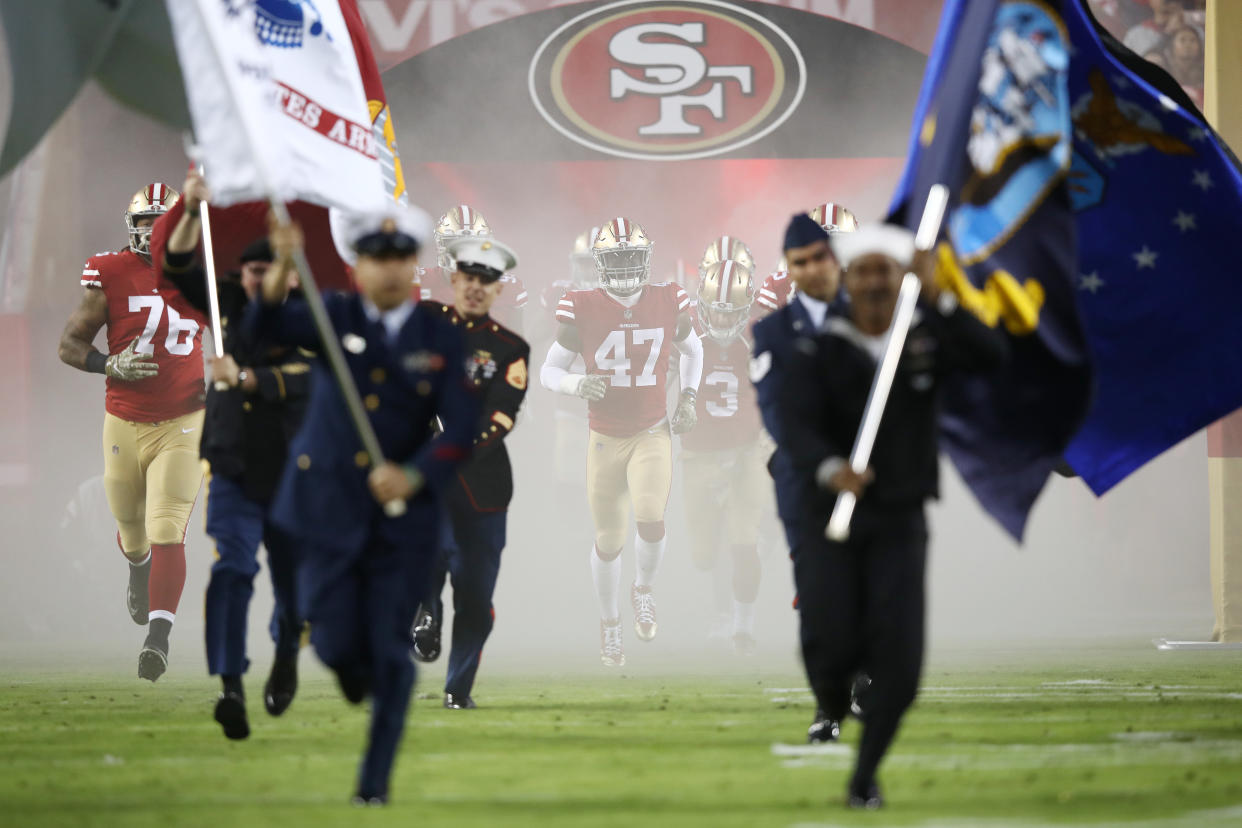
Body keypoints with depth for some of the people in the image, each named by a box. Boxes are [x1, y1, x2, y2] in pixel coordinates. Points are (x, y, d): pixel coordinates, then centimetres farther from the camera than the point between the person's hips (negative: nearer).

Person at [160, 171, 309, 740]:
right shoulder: (233, 305, 5)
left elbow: (297, 380, -21)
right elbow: (178, 270, 2)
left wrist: (243, 378, -35)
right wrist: (193, 212, -11)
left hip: (292, 473, -1)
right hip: (234, 468, 1)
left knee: (293, 581, 9)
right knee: (232, 569, -17)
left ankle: (286, 657, 42)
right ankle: (230, 687, -27)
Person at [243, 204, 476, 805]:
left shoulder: (441, 337, 1)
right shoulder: (334, 317, 1)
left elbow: (459, 428, -6)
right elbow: (265, 327, -18)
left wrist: (414, 475, -23)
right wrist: (282, 273, -38)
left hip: (404, 516, 0)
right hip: (330, 506, 0)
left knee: (389, 652, -1)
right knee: (336, 643, -1)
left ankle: (375, 778, 11)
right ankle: (356, 675, 37)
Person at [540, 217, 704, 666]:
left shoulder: (668, 304, -6)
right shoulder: (582, 311, -11)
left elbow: (692, 351, 16)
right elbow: (549, 371, -3)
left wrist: (688, 397, 3)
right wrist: (578, 384, -23)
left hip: (653, 435, 0)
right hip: (605, 440, 0)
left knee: (652, 523, -21)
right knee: (609, 541, 7)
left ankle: (644, 588, 11)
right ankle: (609, 620, 32)